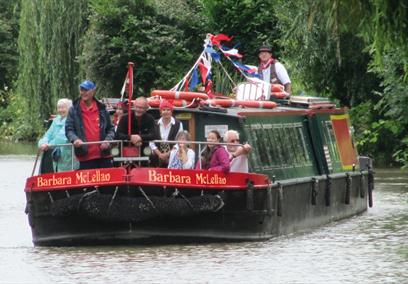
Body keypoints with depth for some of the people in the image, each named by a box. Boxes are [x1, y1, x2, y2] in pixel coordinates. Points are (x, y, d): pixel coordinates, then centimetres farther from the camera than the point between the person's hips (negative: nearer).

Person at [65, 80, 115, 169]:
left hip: (103, 156, 2)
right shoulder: (74, 110, 5)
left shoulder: (102, 109, 9)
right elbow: (68, 129, 2)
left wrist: (108, 140, -5)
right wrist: (75, 139, -19)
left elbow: (110, 129, 14)